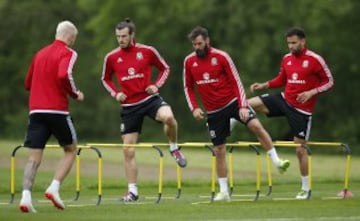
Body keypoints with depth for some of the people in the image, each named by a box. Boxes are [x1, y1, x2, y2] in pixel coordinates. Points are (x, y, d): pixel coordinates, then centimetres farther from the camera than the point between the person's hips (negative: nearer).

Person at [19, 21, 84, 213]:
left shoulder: (40, 53, 18)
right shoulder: (68, 53, -2)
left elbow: (28, 83, 22)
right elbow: (64, 75, -21)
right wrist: (75, 94, -7)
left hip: (36, 110, 5)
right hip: (57, 110, -5)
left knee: (34, 157, 0)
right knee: (71, 150, 13)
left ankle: (26, 196, -17)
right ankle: (54, 188, -5)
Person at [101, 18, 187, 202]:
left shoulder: (147, 51, -4)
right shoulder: (111, 58, 1)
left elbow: (165, 68, 9)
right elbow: (106, 79, 17)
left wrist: (157, 85, -7)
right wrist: (115, 93, 0)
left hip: (150, 99, -2)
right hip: (129, 107, 2)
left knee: (168, 117, -36)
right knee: (128, 150, 2)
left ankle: (174, 148, -5)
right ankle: (132, 191, 15)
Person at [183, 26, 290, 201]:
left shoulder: (221, 57, -8)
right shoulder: (189, 62, 0)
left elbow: (236, 81, -7)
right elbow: (188, 87, 12)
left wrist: (243, 106, -15)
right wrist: (194, 108, -2)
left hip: (232, 102, -2)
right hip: (214, 112, 2)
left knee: (256, 125, -26)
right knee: (219, 150, 3)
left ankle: (276, 161, -17)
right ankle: (223, 192, 12)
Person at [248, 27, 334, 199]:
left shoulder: (315, 60, -12)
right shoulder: (287, 59, 4)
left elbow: (329, 82, -8)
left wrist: (311, 92, -21)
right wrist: (263, 85, 4)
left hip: (301, 109, -5)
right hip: (284, 99, 5)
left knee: (300, 148, -2)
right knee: (249, 104, -10)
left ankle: (305, 189, 9)